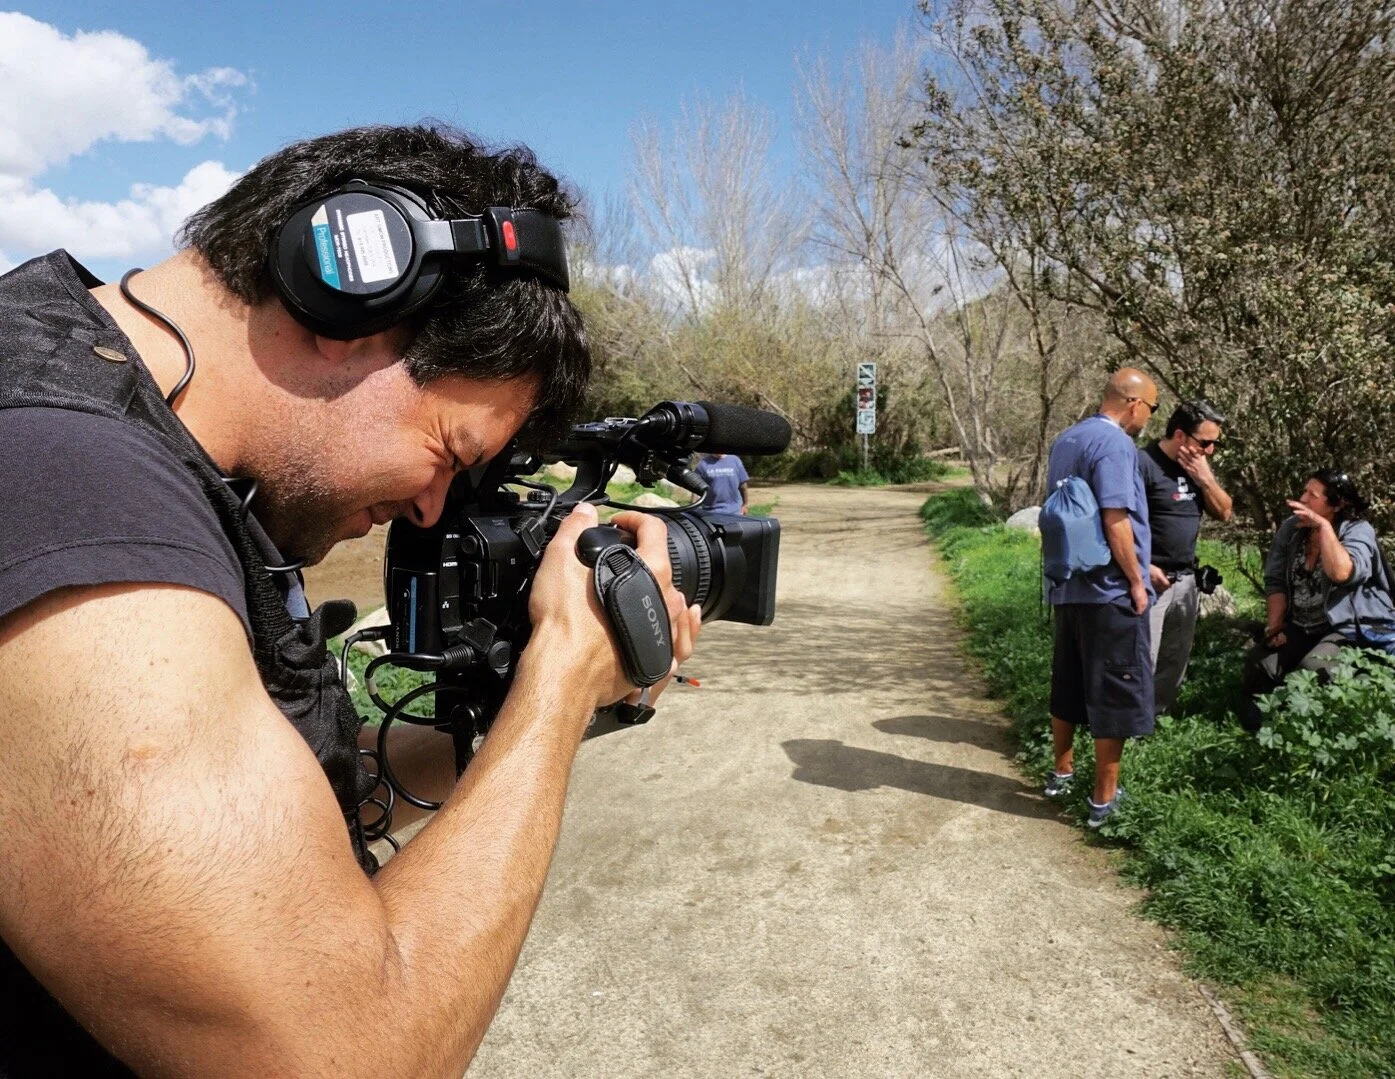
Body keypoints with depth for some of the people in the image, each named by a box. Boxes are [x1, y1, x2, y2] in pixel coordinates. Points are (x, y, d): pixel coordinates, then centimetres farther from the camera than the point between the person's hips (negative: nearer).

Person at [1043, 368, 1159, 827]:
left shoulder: (1064, 440, 12)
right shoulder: (1115, 443, -15)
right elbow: (1116, 520, -22)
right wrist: (1136, 580, -13)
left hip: (1067, 586, 9)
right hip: (1109, 591, -9)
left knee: (1069, 683, 19)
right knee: (1117, 693, 1)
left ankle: (1062, 771, 33)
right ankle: (1104, 798, 7)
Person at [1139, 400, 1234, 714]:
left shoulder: (1199, 464, 9)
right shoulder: (1143, 463, -15)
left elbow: (1224, 513, 10)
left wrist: (1205, 478, -6)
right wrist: (1144, 567, -19)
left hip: (1186, 579, 8)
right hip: (1151, 579, -8)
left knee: (1176, 660, 14)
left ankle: (1157, 719, 26)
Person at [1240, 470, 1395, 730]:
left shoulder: (1358, 531, -11)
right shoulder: (1290, 529, 5)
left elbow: (1341, 573, -32)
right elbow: (1276, 581, 4)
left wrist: (1323, 526, -29)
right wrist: (1274, 624, -8)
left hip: (1349, 629, -5)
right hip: (1299, 628, 5)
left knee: (1311, 670, -32)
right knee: (1258, 665, -17)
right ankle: (1255, 731, 1)